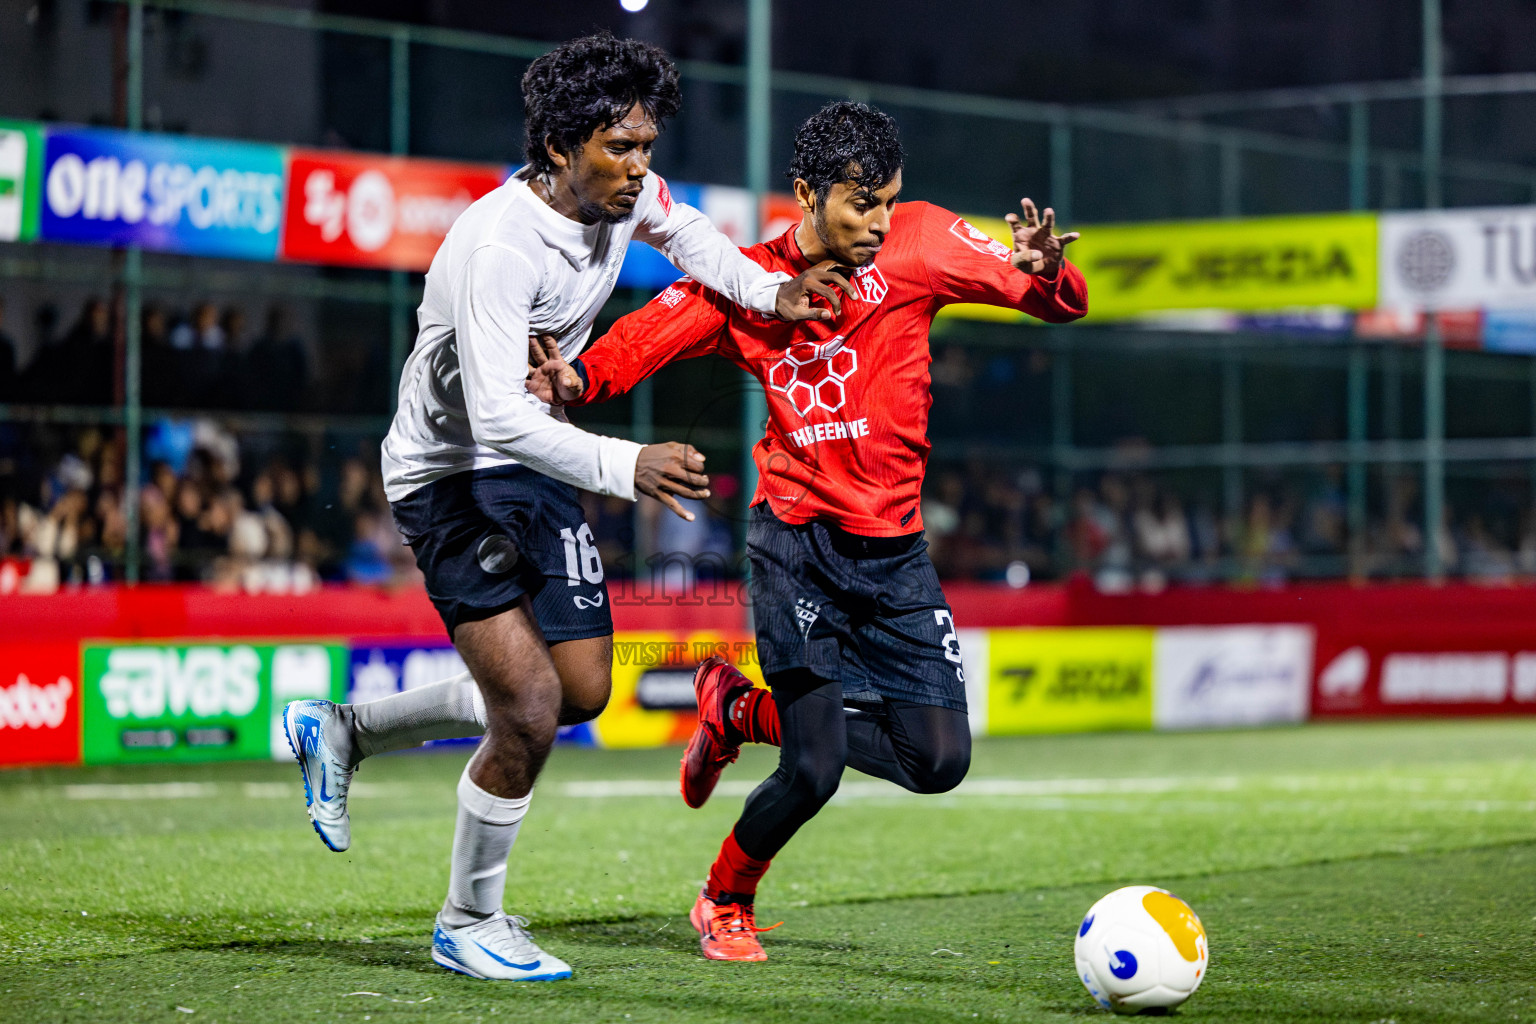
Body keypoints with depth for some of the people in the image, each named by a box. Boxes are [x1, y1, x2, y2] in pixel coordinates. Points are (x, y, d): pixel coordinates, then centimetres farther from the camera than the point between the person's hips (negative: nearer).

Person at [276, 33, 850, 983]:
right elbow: (499, 417, -36)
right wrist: (626, 465, -48)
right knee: (530, 708, -16)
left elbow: (682, 231, 19)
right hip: (451, 471, -8)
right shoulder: (498, 246, -30)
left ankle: (343, 729, 28)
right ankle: (469, 923, 7)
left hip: (536, 463, 8)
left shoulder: (625, 193, -6)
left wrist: (767, 291, 3)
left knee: (583, 692, 11)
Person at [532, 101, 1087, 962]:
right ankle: (726, 903, 18)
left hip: (895, 549, 3)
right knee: (816, 769, -14)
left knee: (939, 761, -1)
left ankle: (743, 711, 24)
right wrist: (579, 377, -25)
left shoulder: (919, 242, -2)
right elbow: (647, 335, -3)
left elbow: (1062, 303, -2)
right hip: (797, 541, -3)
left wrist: (1046, 272, -26)